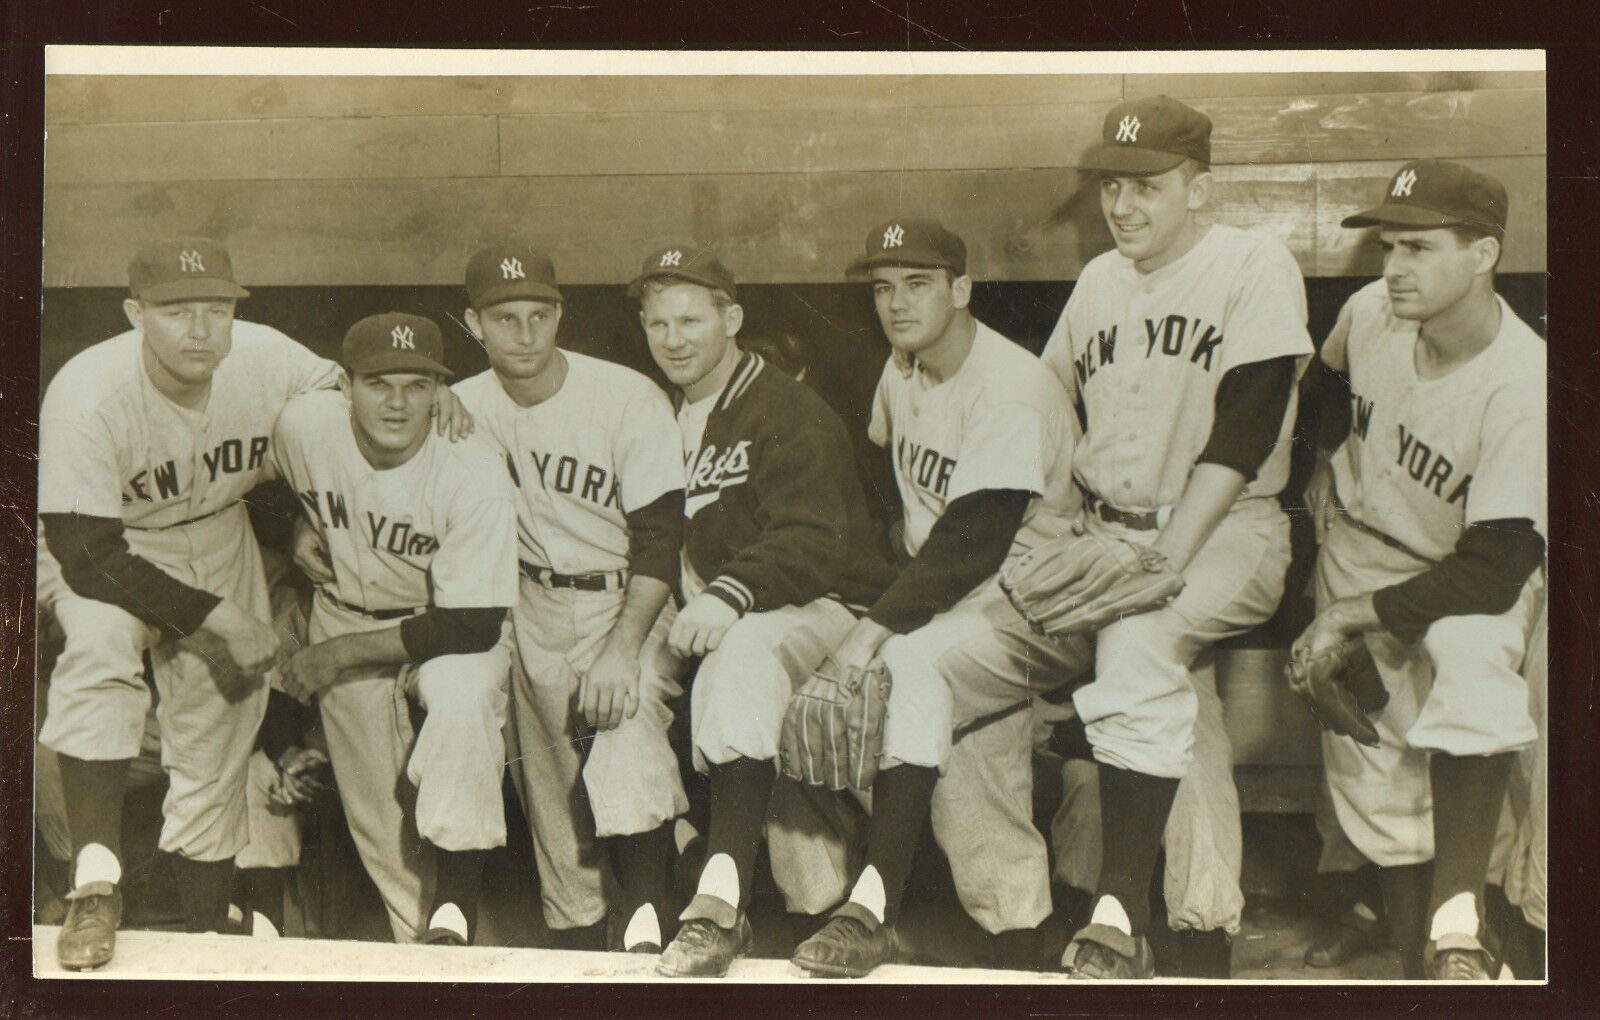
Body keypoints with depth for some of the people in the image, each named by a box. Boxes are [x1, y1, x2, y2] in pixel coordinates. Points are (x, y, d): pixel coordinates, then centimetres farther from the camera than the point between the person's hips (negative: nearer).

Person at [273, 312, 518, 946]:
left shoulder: (473, 471, -28)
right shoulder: (303, 427, -17)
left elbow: (474, 627, -27)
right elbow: (277, 500, 11)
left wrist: (340, 654, -23)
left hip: (451, 628, -3)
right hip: (344, 615, 4)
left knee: (463, 699, -36)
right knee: (377, 818, 2)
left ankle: (455, 909, -25)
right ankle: (420, 939, 24)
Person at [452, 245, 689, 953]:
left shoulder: (630, 399, -12)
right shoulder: (462, 409, -1)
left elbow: (658, 536, -13)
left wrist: (622, 648, -22)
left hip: (628, 602, -4)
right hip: (534, 609, 4)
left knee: (630, 748, -26)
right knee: (549, 790, 3)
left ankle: (648, 928, -17)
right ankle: (578, 958, 12)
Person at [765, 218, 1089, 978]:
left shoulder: (1010, 387, -18)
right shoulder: (901, 373, 10)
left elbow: (974, 544, -26)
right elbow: (882, 473, 30)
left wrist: (872, 632, -29)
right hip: (945, 597, 8)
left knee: (916, 660, -32)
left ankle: (873, 907, -33)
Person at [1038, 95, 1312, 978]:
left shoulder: (1255, 267, -7)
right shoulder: (1098, 281, 14)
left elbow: (1239, 439, -15)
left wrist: (1167, 558, -22)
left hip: (1227, 533, -7)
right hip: (1105, 530, 7)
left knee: (1137, 637, -32)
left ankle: (1119, 915, -34)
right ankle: (1200, 911, -8)